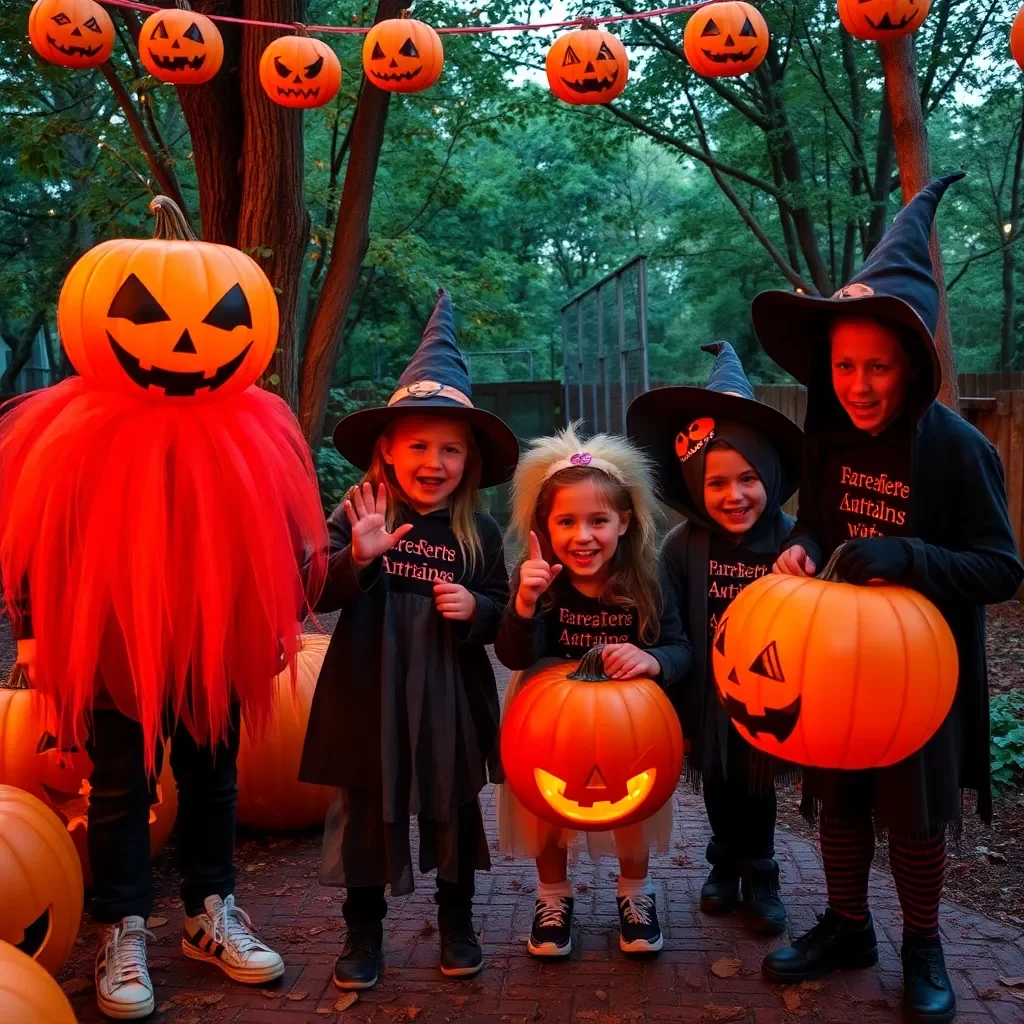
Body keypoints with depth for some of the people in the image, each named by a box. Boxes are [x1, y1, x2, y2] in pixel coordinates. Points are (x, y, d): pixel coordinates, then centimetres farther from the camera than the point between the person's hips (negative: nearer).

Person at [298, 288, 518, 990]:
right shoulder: (359, 514, -5)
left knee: (454, 810, 14)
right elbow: (321, 595, -10)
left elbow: (499, 613, 6)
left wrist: (476, 609, -16)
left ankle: (457, 922, 35)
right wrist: (358, 558, -27)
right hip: (369, 692, -1)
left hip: (449, 697, 2)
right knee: (365, 812, 10)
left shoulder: (479, 532, 0)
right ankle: (364, 931, 28)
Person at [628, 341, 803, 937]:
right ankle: (727, 864, 44)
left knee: (758, 787, 16)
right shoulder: (685, 545, -15)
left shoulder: (792, 541, -17)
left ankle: (760, 876, 39)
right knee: (717, 786, 20)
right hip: (707, 693, 1)